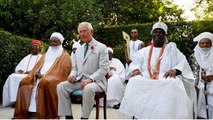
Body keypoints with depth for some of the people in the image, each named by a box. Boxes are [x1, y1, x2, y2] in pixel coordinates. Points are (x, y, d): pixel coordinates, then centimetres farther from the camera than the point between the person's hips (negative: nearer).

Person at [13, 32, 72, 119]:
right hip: (40, 77, 7)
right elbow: (37, 67, 20)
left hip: (55, 78, -6)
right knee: (24, 82, -16)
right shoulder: (46, 55, 27)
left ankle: (48, 114, -33)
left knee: (45, 82, -39)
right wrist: (37, 73, -6)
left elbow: (63, 71, -10)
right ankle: (23, 112, -15)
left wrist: (45, 75, -17)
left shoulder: (65, 56, 6)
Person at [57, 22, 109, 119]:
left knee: (88, 89, -38)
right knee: (61, 86, -17)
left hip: (95, 81, -6)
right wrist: (72, 75, -3)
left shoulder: (101, 47, 0)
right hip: (79, 80, 6)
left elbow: (104, 69, -9)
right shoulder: (78, 50, 20)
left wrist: (90, 79, -23)